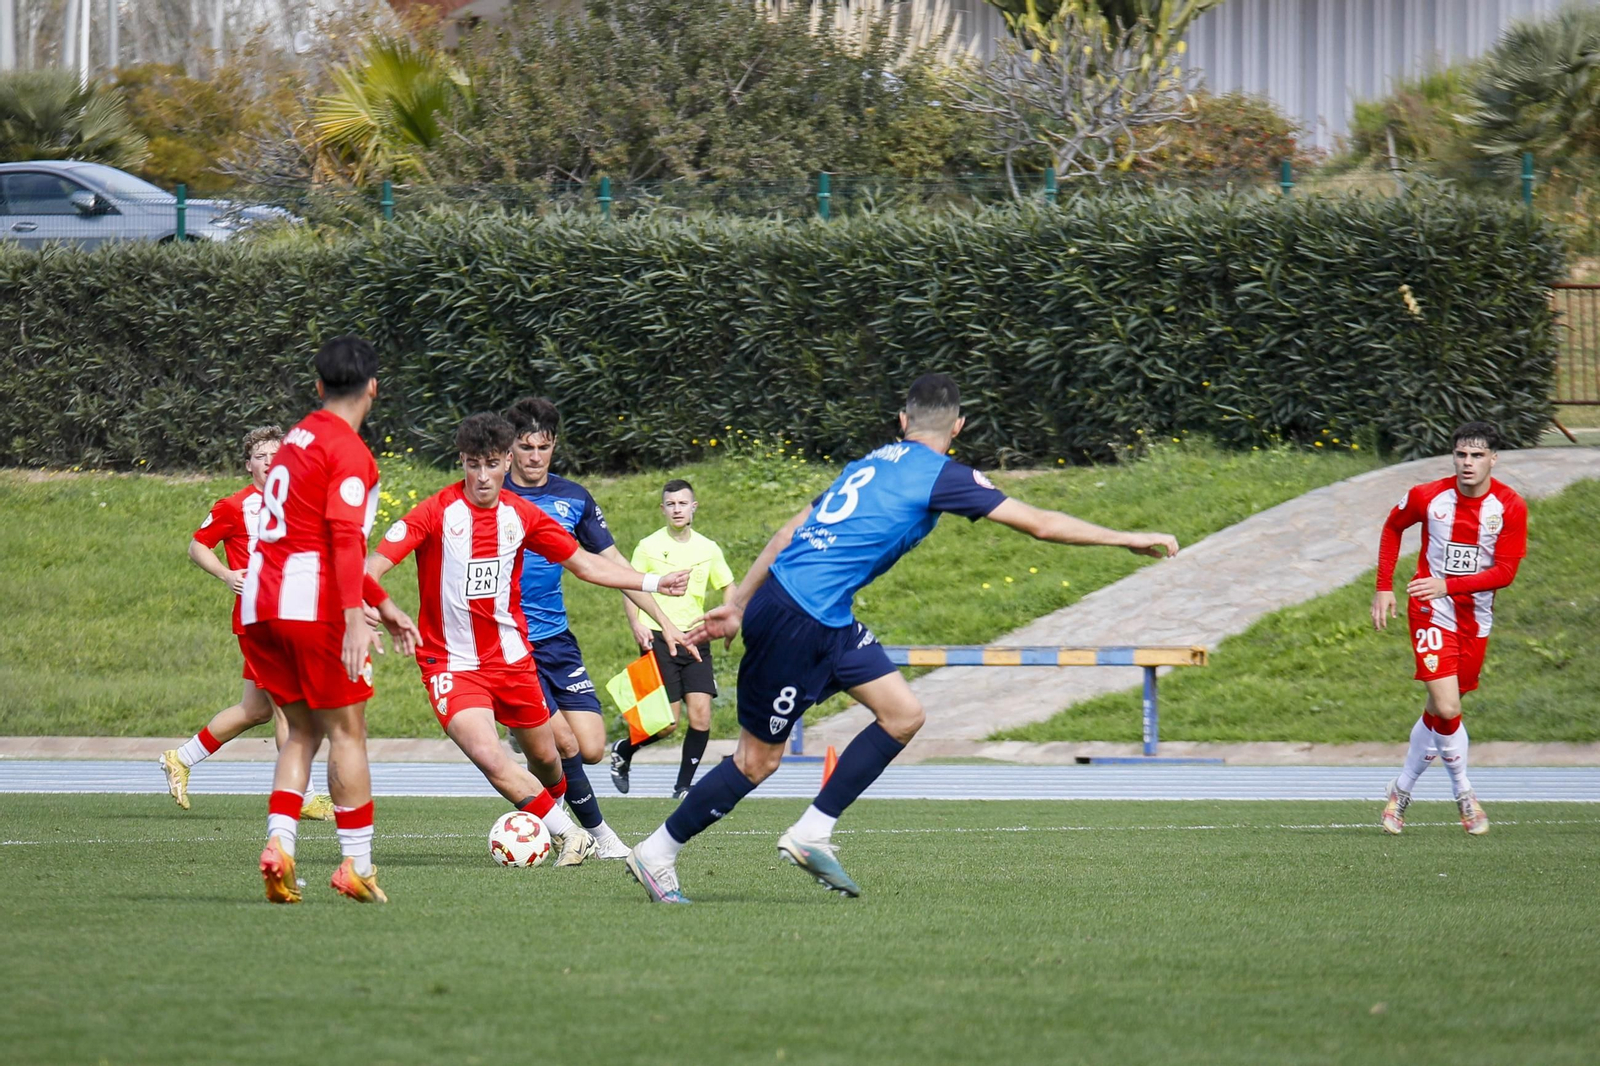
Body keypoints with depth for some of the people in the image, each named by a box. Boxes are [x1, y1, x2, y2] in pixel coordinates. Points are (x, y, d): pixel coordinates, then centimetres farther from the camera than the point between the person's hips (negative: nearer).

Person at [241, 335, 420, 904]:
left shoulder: (300, 438, 21)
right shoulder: (349, 452, -7)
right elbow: (345, 537, -21)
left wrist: (383, 604, 33)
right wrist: (355, 617, -27)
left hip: (259, 602, 8)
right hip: (312, 606, -8)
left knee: (303, 730, 13)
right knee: (346, 730, 1)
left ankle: (279, 843, -5)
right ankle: (356, 865, 1)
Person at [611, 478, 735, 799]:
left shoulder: (707, 549, 9)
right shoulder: (649, 547, 1)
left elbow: (729, 588, 15)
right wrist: (635, 624, -11)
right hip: (658, 639, -3)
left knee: (700, 714, -10)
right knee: (668, 722, -8)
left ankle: (684, 786, 3)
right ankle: (623, 751, 21)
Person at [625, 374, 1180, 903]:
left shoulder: (874, 463, 15)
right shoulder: (940, 475, -9)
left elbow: (791, 531, 19)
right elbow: (1040, 523, -8)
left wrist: (739, 604, 25)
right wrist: (1129, 540, 1)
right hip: (797, 622, -9)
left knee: (903, 714, 6)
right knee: (757, 761, 1)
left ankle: (811, 834, 10)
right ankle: (657, 853, 12)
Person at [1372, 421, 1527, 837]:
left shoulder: (1510, 507, -10)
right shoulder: (1428, 497, -10)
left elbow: (1505, 571, -13)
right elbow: (1392, 527, 11)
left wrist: (1448, 585, -24)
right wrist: (1384, 587, 6)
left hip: (1476, 619, 2)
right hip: (1431, 612, -2)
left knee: (1439, 711, 11)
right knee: (1447, 709, -17)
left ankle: (1402, 790, 30)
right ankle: (1463, 793, 3)